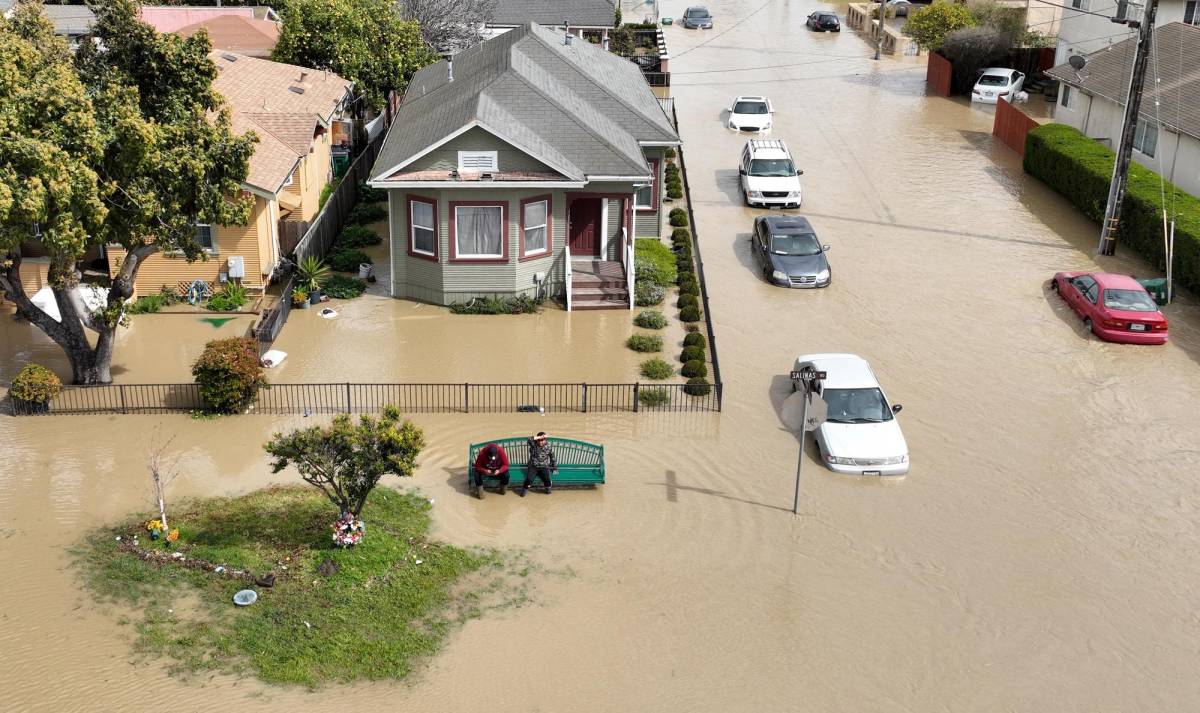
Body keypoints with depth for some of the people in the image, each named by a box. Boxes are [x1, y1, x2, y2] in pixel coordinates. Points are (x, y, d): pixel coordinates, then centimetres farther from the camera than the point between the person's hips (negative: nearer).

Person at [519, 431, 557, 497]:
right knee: (529, 479, -26)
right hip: (533, 466, -1)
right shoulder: (534, 445, -1)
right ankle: (524, 490, 3)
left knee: (546, 478, -27)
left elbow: (553, 458, 12)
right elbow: (530, 440, -23)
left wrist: (555, 468, 6)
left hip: (544, 467, 1)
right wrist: (540, 437, -22)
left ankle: (547, 488, 7)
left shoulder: (548, 447, 5)